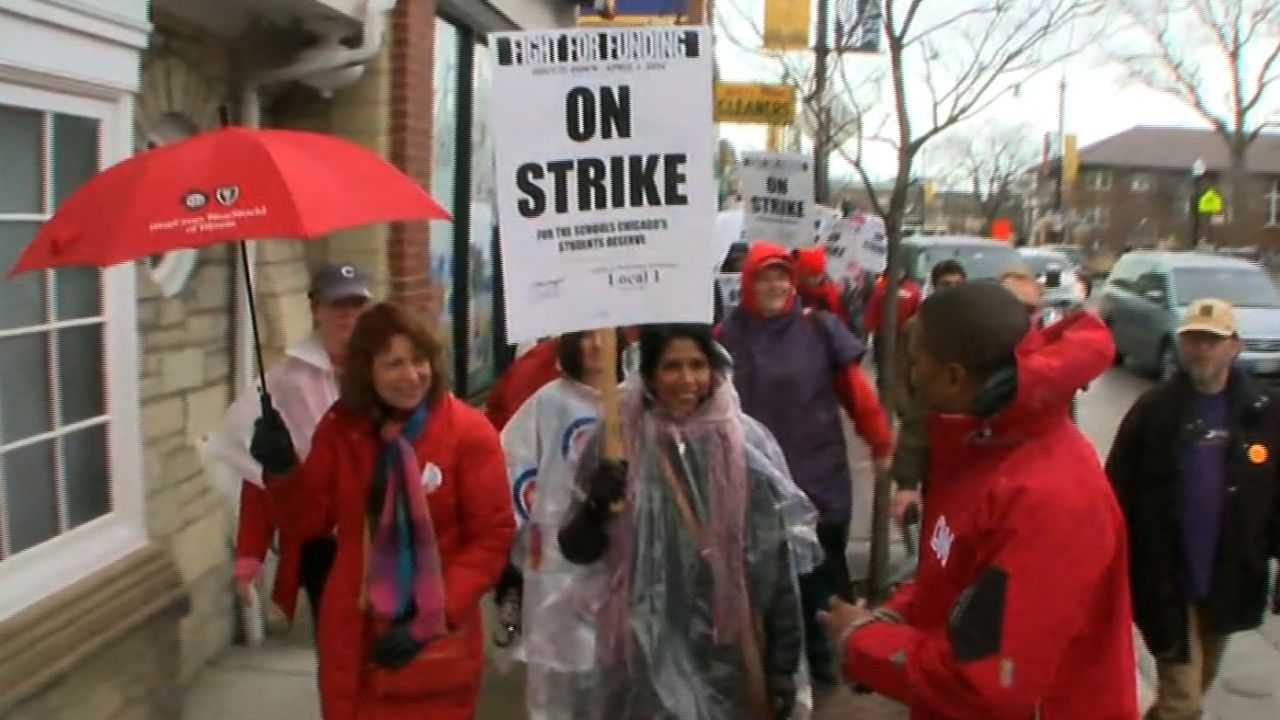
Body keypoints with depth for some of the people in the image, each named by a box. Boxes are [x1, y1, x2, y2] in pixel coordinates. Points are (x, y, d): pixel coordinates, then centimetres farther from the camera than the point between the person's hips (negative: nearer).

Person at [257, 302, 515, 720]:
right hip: (353, 637, 3)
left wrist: (436, 617, -18)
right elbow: (310, 521, 4)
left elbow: (492, 537, -12)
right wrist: (281, 470, -14)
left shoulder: (470, 433, -13)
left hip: (439, 644, -3)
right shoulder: (340, 428, -1)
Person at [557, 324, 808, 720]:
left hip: (730, 654, 0)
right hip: (646, 655, 0)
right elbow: (577, 551, -3)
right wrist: (595, 508, -23)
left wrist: (782, 667, 0)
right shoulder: (617, 444, -7)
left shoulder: (746, 445, -6)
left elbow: (775, 564, -2)